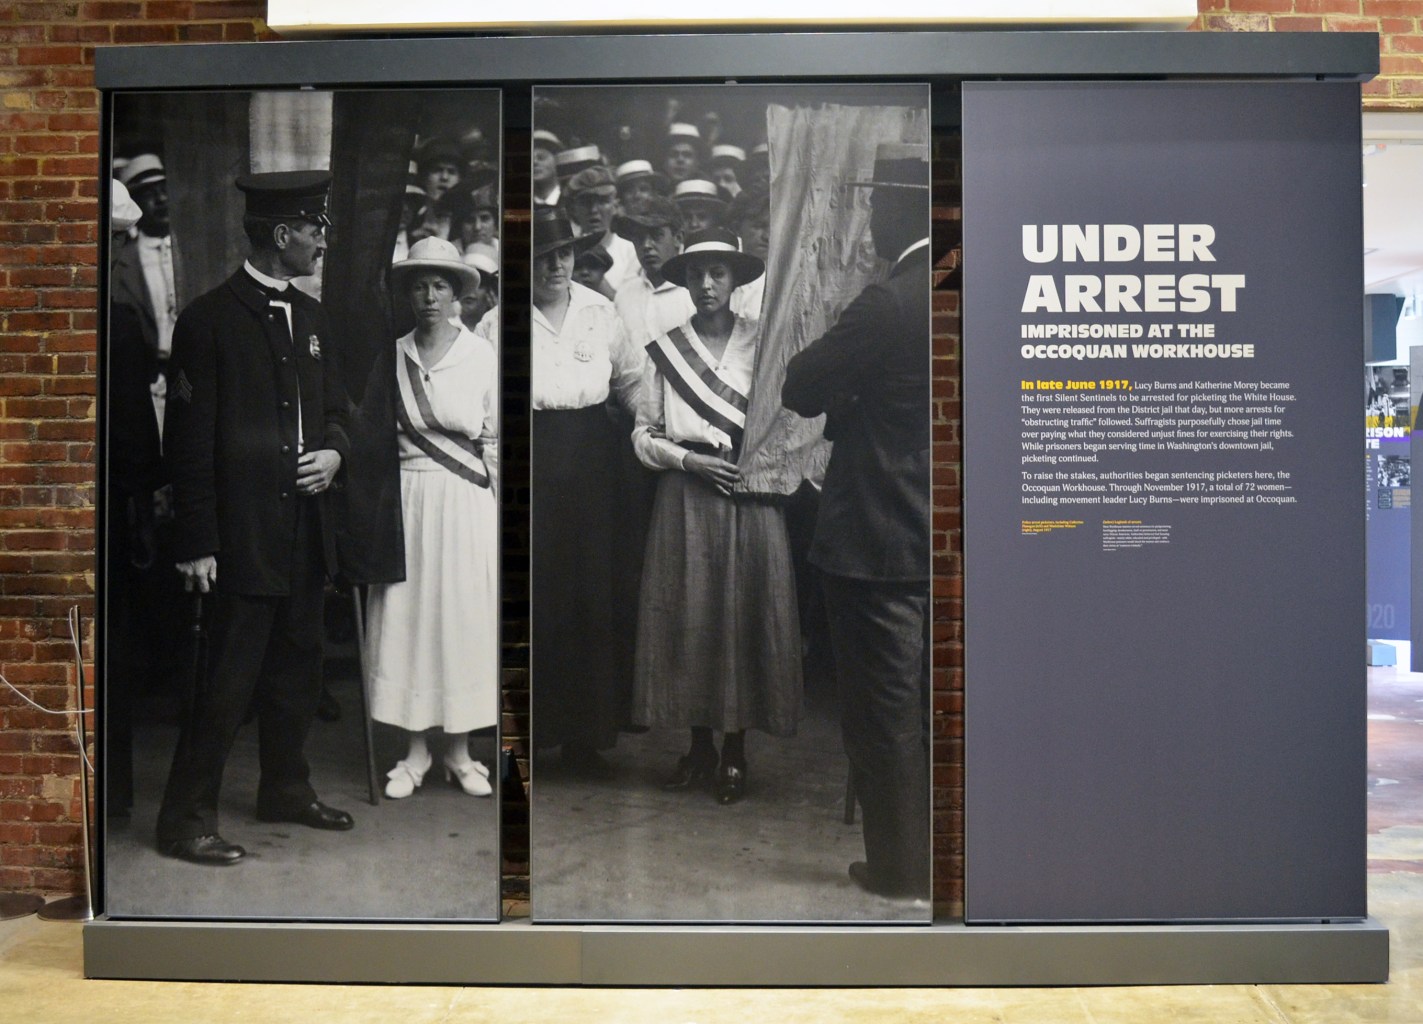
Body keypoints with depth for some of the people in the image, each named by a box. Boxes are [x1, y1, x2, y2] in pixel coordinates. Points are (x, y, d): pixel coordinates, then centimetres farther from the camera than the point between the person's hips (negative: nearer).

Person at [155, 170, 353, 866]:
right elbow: (189, 440, -11)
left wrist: (334, 451, -2)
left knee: (296, 671, 17)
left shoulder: (310, 318, 12)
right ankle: (186, 820, 11)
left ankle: (286, 790, 33)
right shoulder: (209, 319, -10)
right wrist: (196, 543, -13)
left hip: (303, 532, 8)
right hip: (243, 538, -7)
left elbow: (336, 407, 21)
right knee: (229, 680, -3)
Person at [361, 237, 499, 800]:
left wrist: (495, 512, -1)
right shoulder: (393, 357, 4)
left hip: (467, 504, -2)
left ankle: (458, 749, 19)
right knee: (406, 616, 5)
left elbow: (496, 442, 1)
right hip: (408, 500, 2)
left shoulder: (483, 357, -2)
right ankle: (415, 748, 18)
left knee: (463, 618, 5)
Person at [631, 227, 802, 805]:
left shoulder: (761, 342, 4)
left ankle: (735, 752, 13)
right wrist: (689, 460, -8)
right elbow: (644, 435, 7)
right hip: (684, 497, 1)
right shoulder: (664, 348, 7)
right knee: (688, 616, 3)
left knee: (744, 615, 0)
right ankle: (699, 746, 18)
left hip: (748, 497, -1)